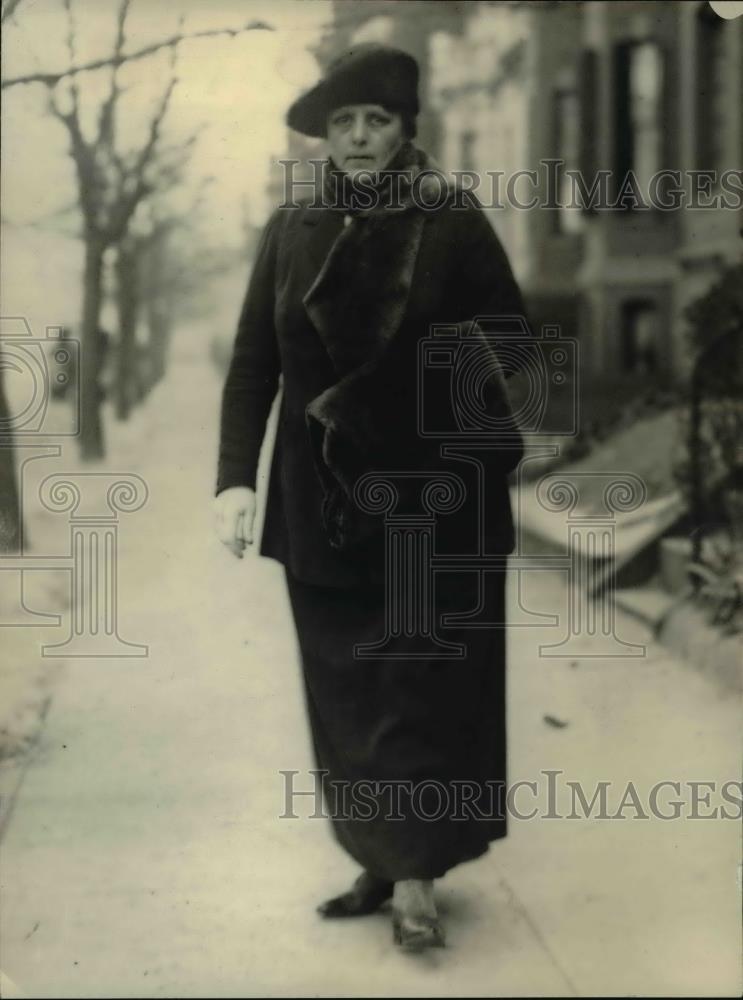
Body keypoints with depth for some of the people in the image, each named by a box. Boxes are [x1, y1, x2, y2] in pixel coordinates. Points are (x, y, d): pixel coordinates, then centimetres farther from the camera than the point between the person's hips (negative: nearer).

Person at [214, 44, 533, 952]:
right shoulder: (290, 230, 3)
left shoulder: (454, 223, -5)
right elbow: (252, 363, 2)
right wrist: (236, 478, -9)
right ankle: (379, 863, 19)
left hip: (434, 499, -3)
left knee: (425, 686, -1)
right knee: (345, 691, 8)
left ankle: (415, 878, 6)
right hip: (323, 502, 3)